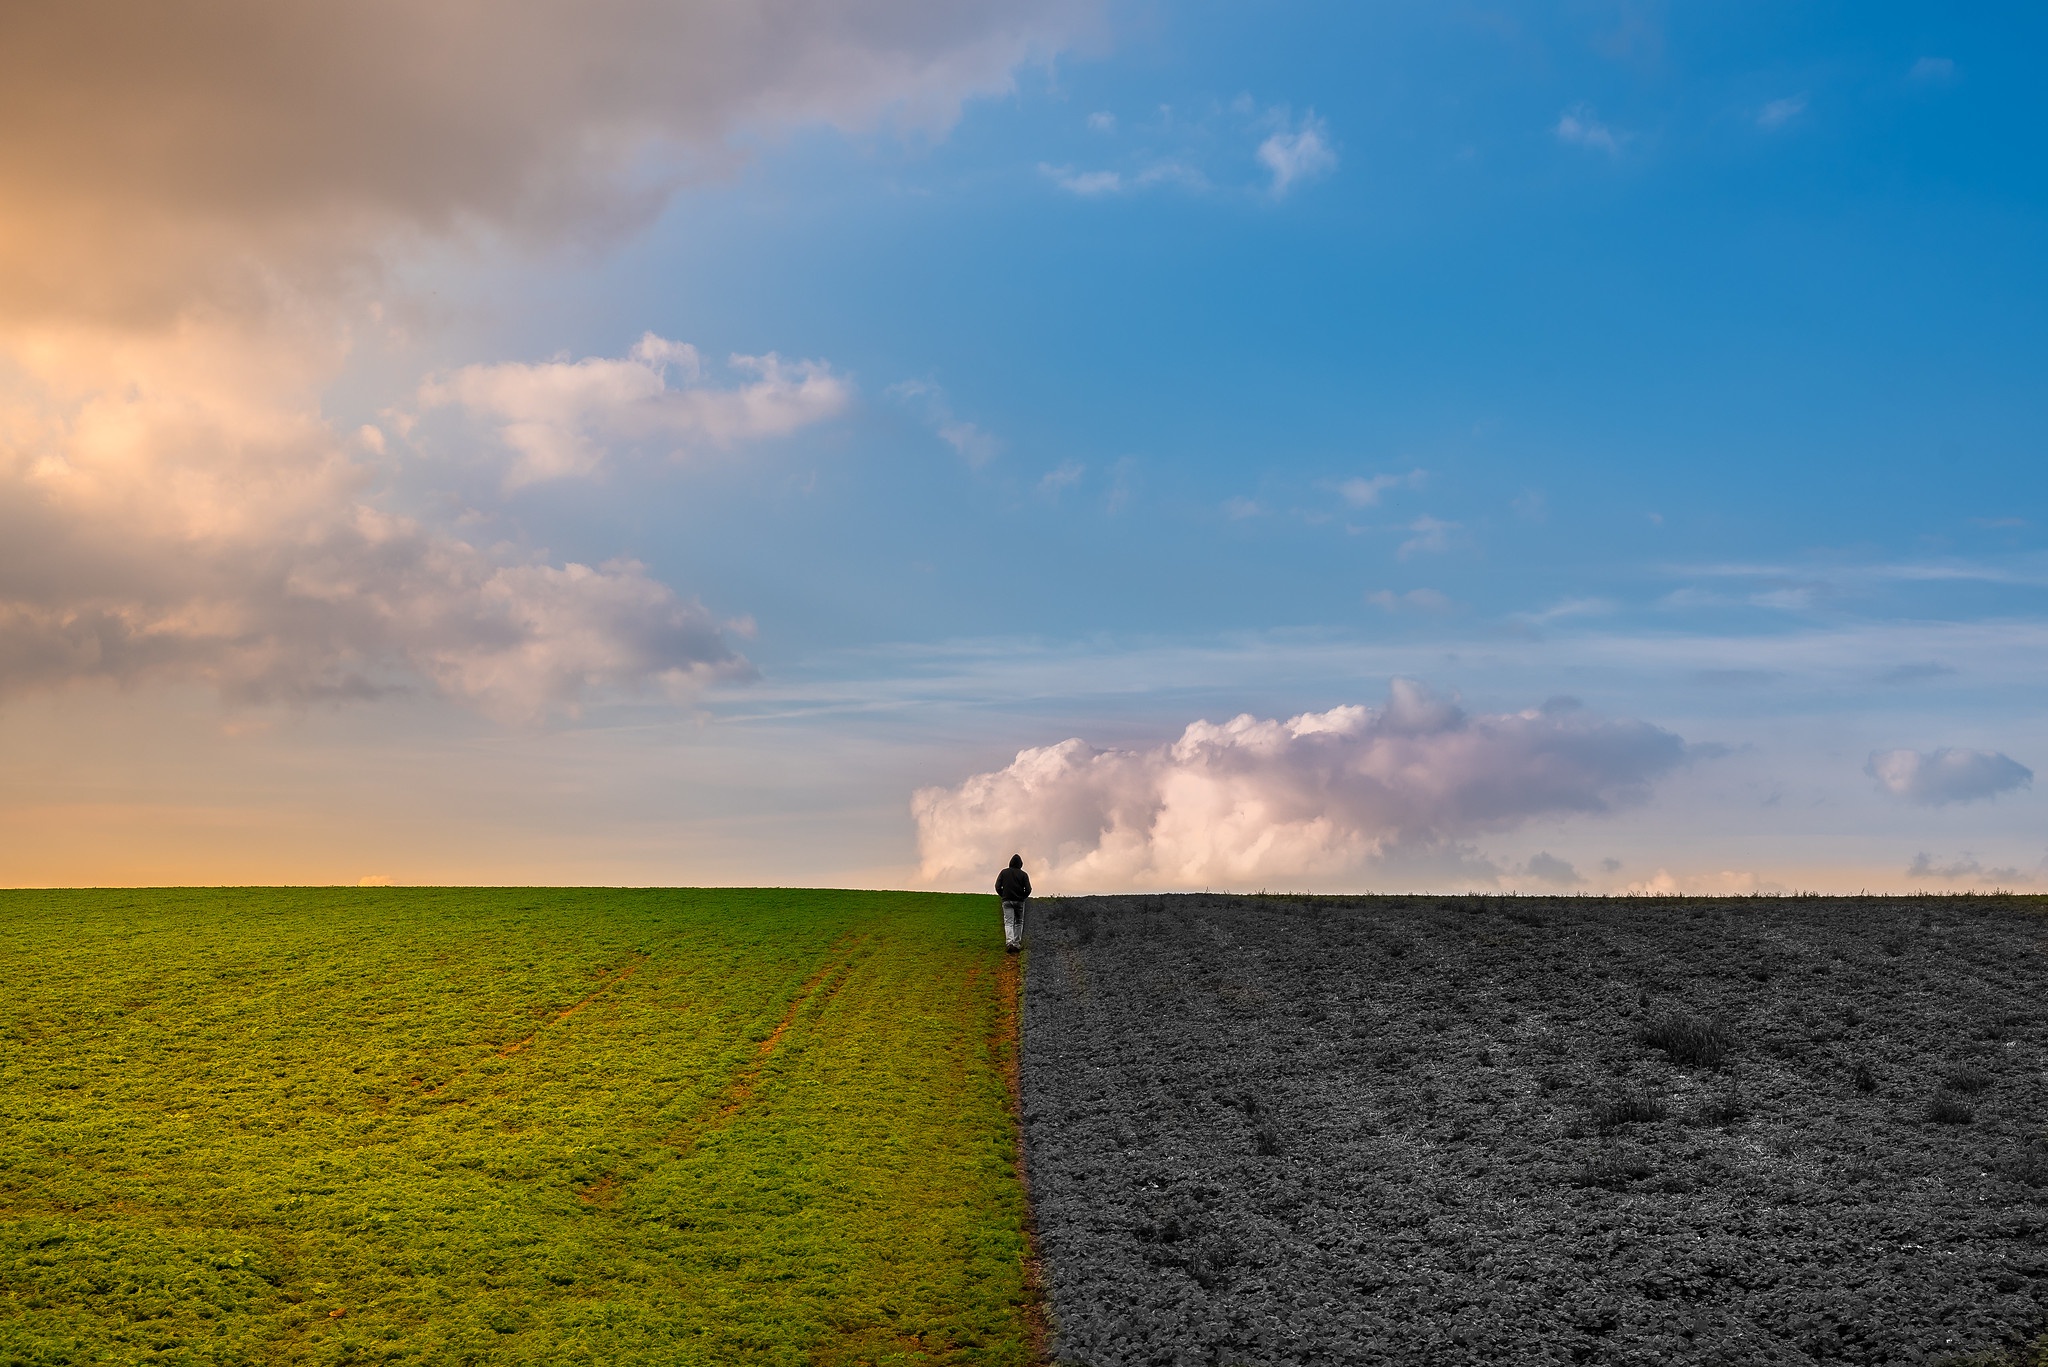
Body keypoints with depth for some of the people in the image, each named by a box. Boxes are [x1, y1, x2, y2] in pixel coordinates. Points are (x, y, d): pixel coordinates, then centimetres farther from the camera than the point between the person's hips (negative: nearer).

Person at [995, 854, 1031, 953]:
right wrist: (1023, 897, 11)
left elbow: (998, 886, -2)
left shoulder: (1004, 872, 2)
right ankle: (1016, 943, 9)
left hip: (1007, 901, 0)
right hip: (1019, 901, 0)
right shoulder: (1023, 874, -2)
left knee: (1008, 922, -4)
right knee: (1019, 922, 13)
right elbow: (1028, 889, -7)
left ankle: (1009, 941, -24)